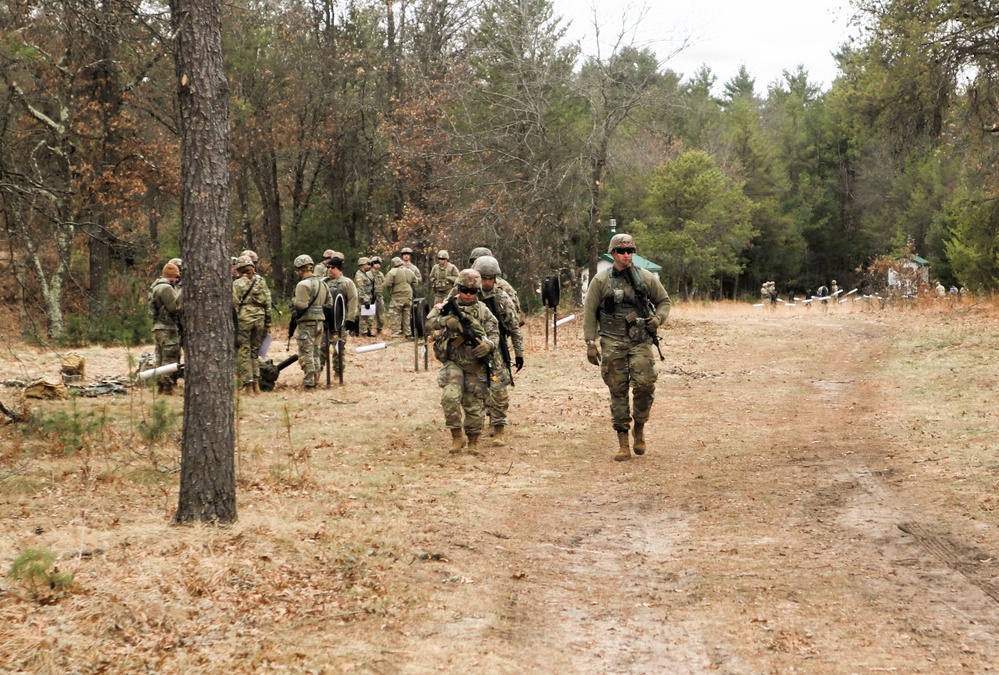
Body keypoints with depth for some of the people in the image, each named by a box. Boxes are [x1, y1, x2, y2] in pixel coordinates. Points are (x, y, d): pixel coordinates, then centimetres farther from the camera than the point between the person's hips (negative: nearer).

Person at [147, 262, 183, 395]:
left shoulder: (156, 286, 15)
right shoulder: (166, 288, -16)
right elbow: (175, 307, -18)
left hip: (158, 328, 10)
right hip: (167, 329, -10)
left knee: (161, 359, 13)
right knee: (170, 359, -7)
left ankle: (160, 386, 18)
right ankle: (167, 388, -7)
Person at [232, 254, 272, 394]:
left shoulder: (237, 284, -5)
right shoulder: (261, 282, 7)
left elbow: (234, 305, -8)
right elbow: (267, 304, 8)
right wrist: (267, 324, 14)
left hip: (243, 319, -5)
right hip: (259, 319, 5)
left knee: (243, 352, 1)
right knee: (255, 351, 15)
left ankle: (248, 385, -3)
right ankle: (256, 384, 12)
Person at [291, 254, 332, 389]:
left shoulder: (303, 284, -14)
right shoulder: (322, 283, 14)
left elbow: (301, 306, -21)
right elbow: (329, 304, 16)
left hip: (306, 323, -8)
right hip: (320, 322, 8)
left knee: (306, 354, -3)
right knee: (316, 353, 15)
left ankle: (309, 382, -3)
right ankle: (315, 379, 20)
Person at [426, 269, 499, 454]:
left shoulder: (483, 311, 5)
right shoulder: (448, 306, 3)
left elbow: (494, 333, 2)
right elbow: (430, 322, -9)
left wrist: (488, 345, -20)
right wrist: (446, 320, -28)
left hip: (476, 365, 1)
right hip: (453, 363, -1)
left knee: (474, 404, 7)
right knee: (450, 397, -20)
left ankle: (473, 440, 22)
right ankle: (457, 436, -4)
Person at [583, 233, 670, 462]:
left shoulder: (646, 278, 7)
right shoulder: (601, 280, 3)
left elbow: (664, 301, 18)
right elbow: (590, 313, 3)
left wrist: (658, 318, -2)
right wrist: (590, 343, -3)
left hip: (641, 342, 1)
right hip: (612, 343, -1)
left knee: (645, 385, -13)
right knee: (618, 392, 1)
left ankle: (639, 428, 13)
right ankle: (623, 443, 6)